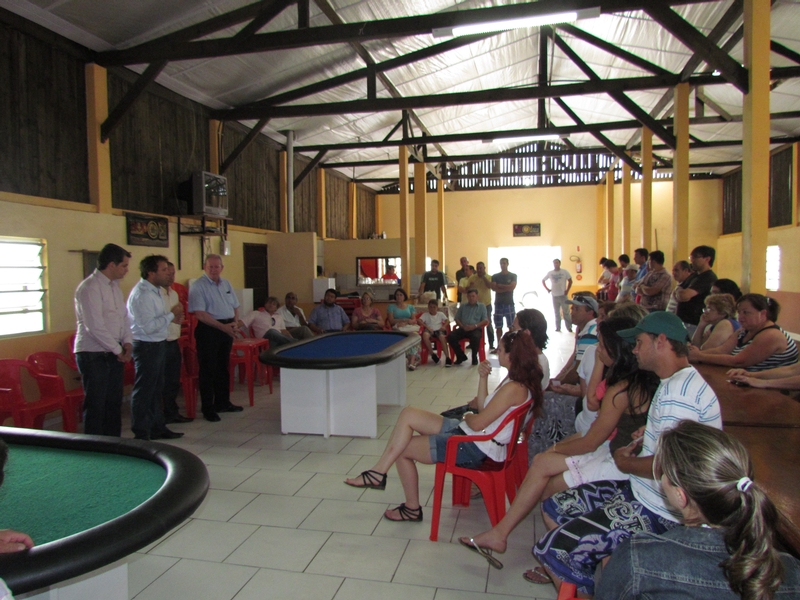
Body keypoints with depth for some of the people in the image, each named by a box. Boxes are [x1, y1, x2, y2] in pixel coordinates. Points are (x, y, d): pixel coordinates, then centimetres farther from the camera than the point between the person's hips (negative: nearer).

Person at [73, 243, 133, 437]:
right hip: (93, 355, -8)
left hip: (114, 354, 8)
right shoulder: (89, 287, -16)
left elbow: (124, 317, 16)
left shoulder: (114, 286, 11)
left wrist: (127, 342, 0)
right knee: (95, 406, -1)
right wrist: (118, 350, -13)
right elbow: (95, 327, -20)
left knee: (114, 403, 13)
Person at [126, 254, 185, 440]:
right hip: (146, 346, -10)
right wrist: (171, 314, -19)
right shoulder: (142, 294, -21)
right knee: (144, 391, 0)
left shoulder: (154, 290, 11)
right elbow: (148, 327, -26)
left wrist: (172, 318, 6)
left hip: (158, 344, 10)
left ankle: (157, 427, 29)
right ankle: (141, 434, 10)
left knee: (156, 389, 18)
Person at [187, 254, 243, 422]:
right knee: (208, 370, -1)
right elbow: (199, 314, -17)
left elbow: (235, 306, 19)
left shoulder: (226, 283, 12)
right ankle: (208, 409, 7)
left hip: (227, 329, 7)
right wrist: (222, 326, -20)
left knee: (223, 368, 15)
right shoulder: (198, 286, -10)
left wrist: (235, 323, 0)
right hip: (208, 330, -7)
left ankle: (223, 402, 26)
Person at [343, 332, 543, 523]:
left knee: (402, 449, 0)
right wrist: (483, 378, 1)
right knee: (408, 414, 0)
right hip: (468, 433, 10)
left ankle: (412, 508, 18)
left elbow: (478, 423, -21)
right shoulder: (514, 380, 8)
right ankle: (379, 472, -1)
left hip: (476, 448, -10)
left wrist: (467, 416, 1)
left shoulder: (514, 388, -24)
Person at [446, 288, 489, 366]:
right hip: (463, 329, 3)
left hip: (475, 329, -3)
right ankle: (461, 356, -4)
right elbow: (457, 319, 16)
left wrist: (475, 326, -15)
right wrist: (463, 326, -6)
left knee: (476, 337, -38)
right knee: (451, 336, -24)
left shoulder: (482, 307, 14)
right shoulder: (462, 306, 22)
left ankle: (474, 357, -11)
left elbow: (485, 321, 3)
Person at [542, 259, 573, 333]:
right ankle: (558, 327, 15)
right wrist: (547, 289, 4)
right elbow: (543, 280, 13)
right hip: (554, 295, 2)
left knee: (566, 312, -2)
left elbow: (570, 281, 2)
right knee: (557, 313, 8)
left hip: (563, 295, -2)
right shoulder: (550, 273, 3)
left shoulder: (565, 272, -2)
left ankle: (569, 327, 3)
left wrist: (567, 290, -5)